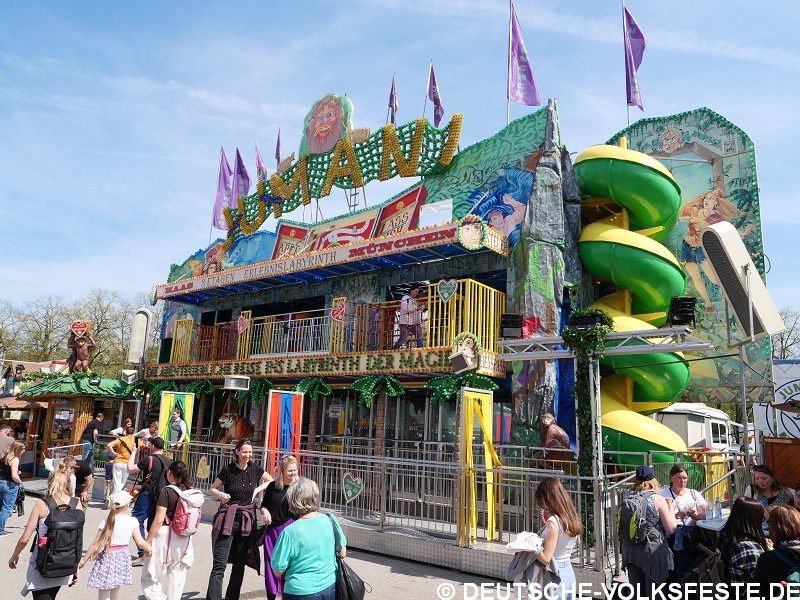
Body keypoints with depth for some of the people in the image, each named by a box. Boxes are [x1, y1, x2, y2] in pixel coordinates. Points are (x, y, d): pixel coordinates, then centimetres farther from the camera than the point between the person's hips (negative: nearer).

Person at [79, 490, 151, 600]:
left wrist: (83, 561, 4)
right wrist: (151, 550, 9)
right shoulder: (132, 521, -7)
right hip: (123, 558, 2)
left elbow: (95, 544, -7)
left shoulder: (106, 522, -9)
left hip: (107, 557, -2)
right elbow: (140, 542, -6)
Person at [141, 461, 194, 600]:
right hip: (184, 540, 6)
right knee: (177, 577, 15)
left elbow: (158, 520, -17)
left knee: (151, 575, 8)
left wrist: (147, 541, -10)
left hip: (165, 535, -5)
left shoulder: (167, 491, -13)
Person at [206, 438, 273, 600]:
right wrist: (220, 494, -14)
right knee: (219, 565, -9)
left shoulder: (255, 469, 1)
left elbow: (270, 480, 18)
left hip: (247, 521, 3)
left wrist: (257, 490, 3)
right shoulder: (227, 470, -6)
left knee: (240, 564, 12)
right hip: (227, 519, -3)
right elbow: (212, 489, 7)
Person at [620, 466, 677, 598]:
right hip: (652, 550, -4)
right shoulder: (658, 499, -11)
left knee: (636, 592, 15)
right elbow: (671, 529, -8)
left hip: (630, 549, 4)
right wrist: (671, 508, 7)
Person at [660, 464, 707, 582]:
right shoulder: (664, 493, 8)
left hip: (690, 536, 1)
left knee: (685, 571, -10)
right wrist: (675, 516, -21)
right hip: (670, 536, -1)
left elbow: (706, 514, 3)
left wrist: (694, 515, -17)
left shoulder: (694, 494, 16)